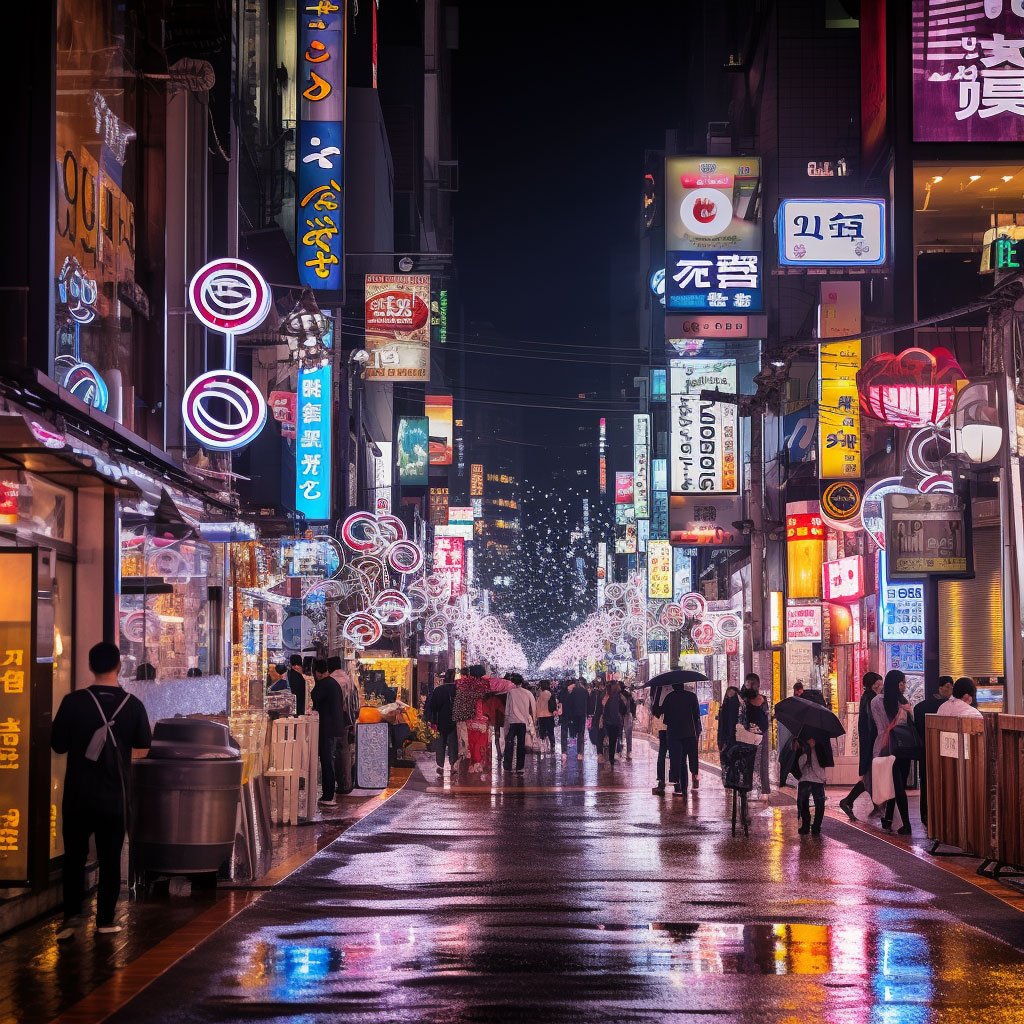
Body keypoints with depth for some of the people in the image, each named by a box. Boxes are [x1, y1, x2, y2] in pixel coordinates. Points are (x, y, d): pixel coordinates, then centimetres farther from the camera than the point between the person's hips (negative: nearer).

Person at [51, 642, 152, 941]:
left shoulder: (74, 702, -10)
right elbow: (142, 749, 3)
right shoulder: (133, 705, -5)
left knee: (74, 856, 9)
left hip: (78, 794, -1)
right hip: (115, 795, 1)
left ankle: (72, 914, -5)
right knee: (110, 858, 11)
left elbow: (58, 745, -4)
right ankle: (105, 919, 12)